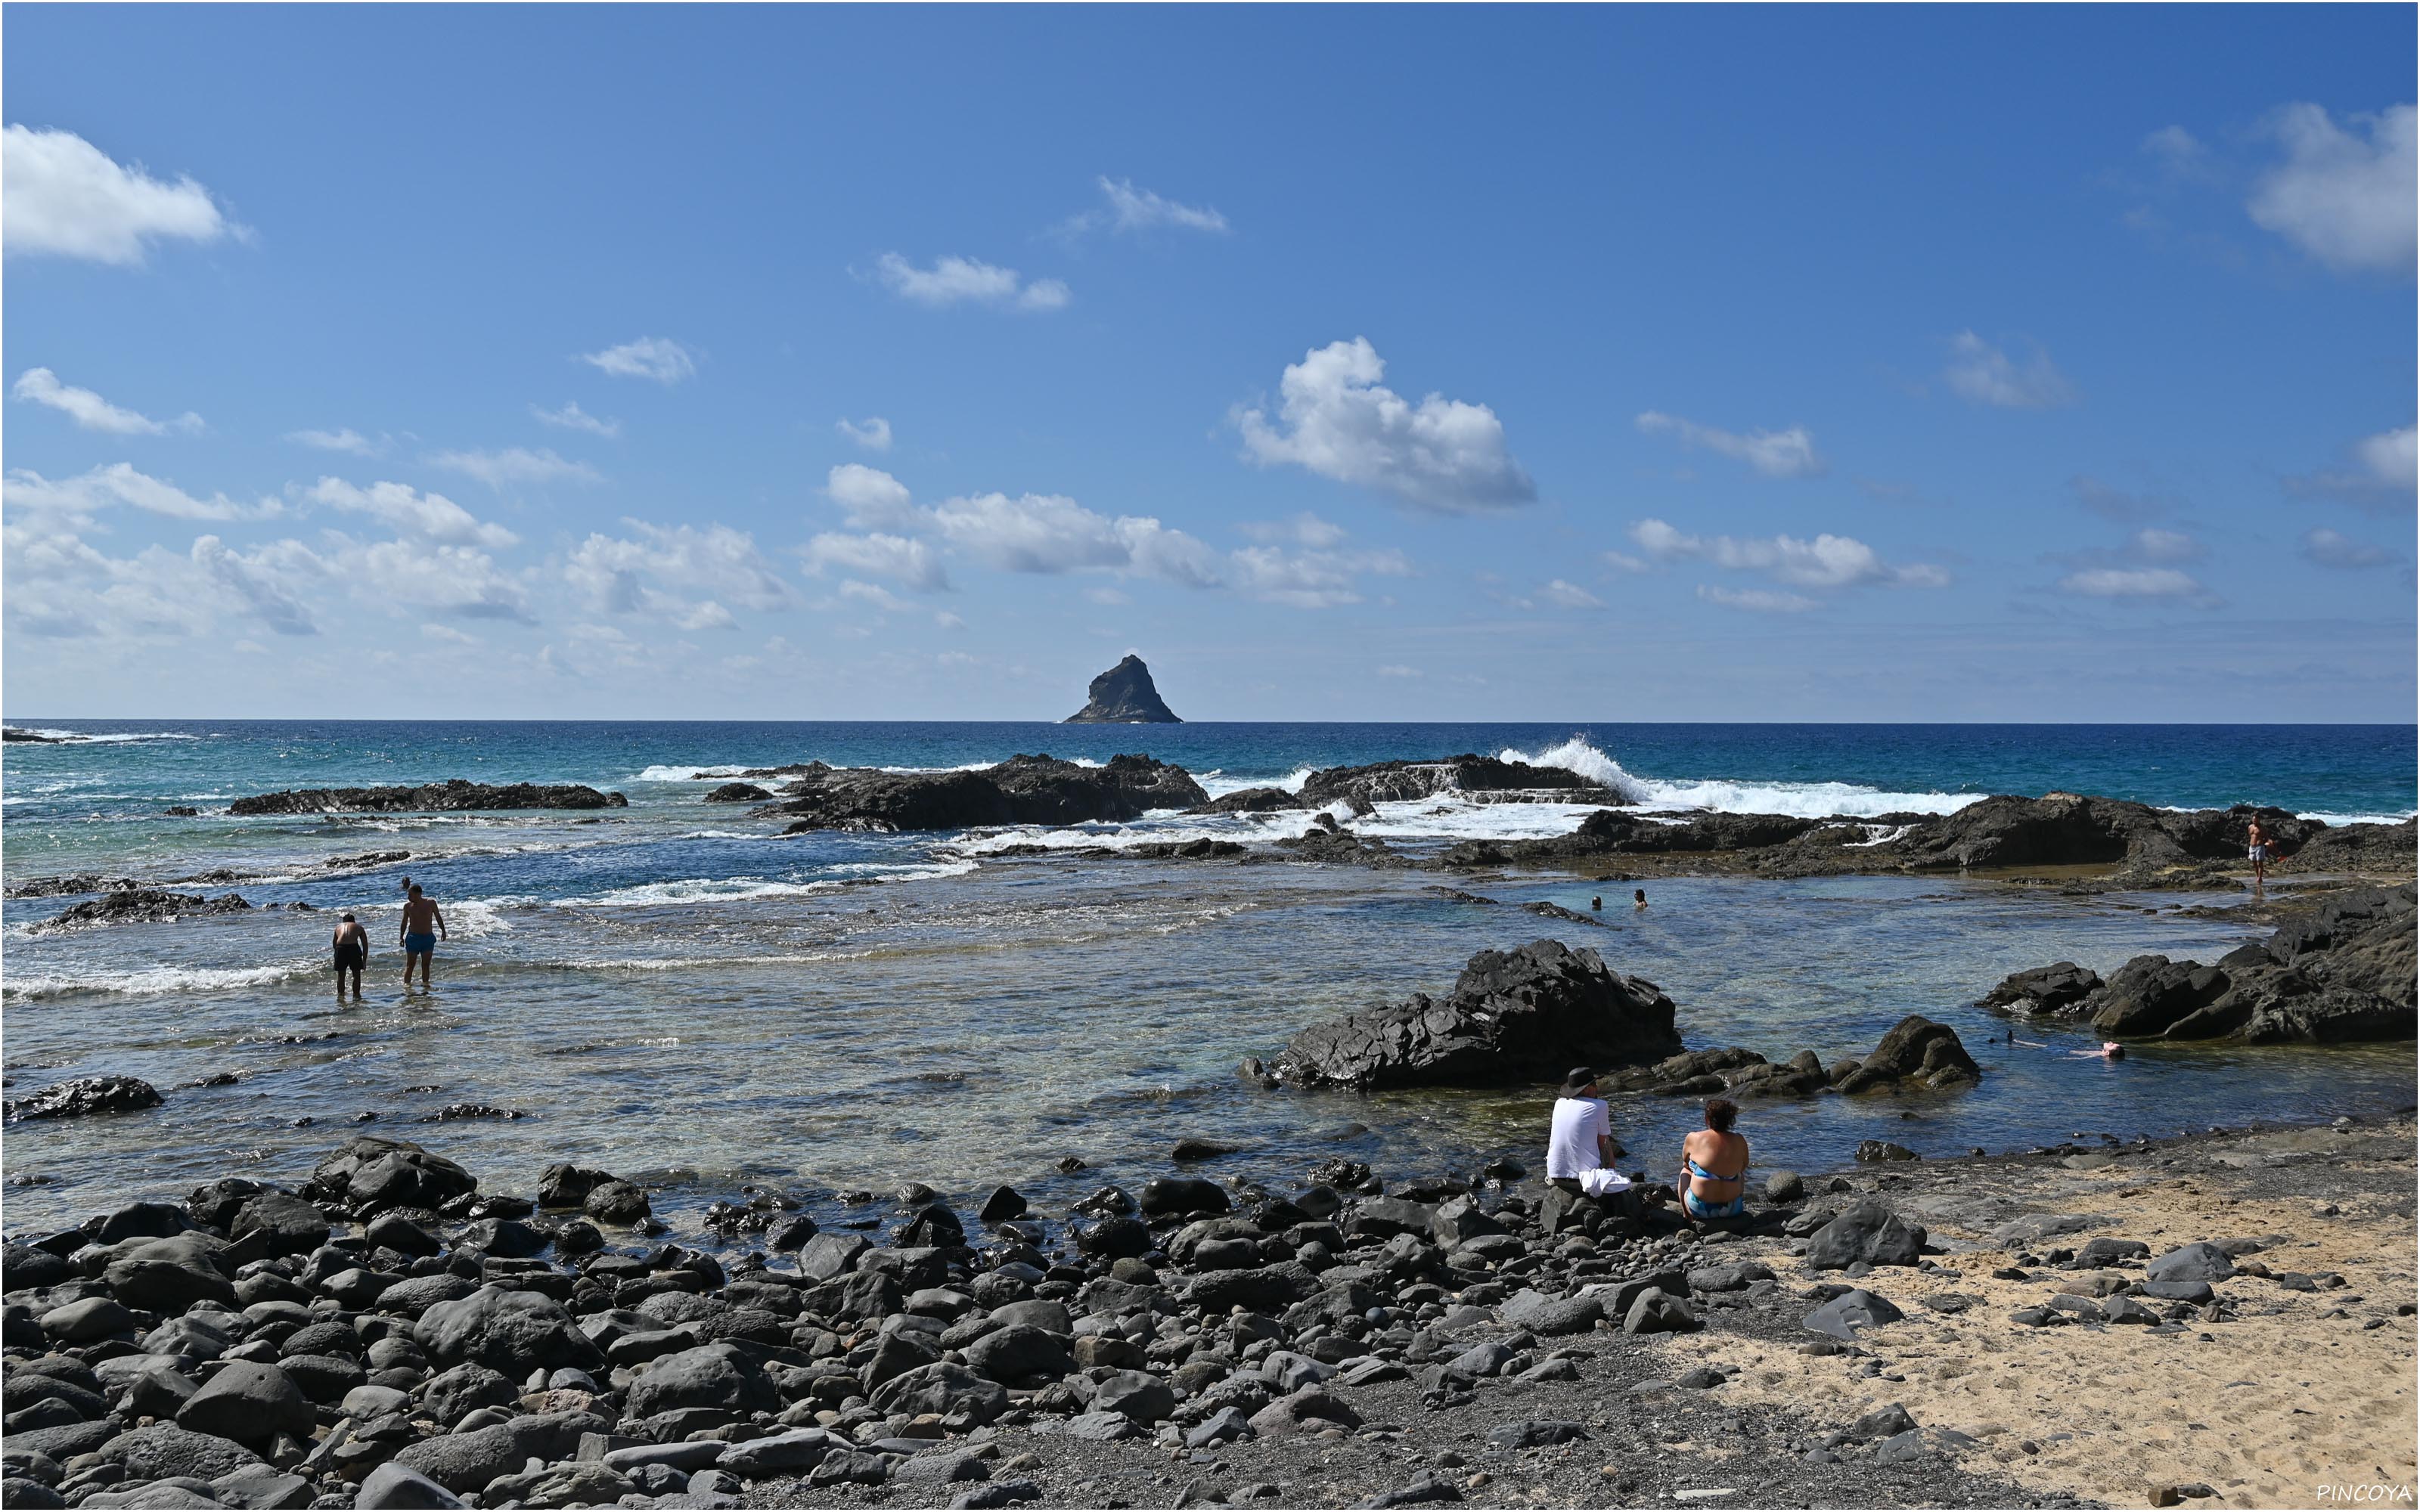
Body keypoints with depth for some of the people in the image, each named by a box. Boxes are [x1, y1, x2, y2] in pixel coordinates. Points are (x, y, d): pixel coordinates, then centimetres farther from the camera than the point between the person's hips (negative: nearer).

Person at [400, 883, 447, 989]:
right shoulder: (408, 906, 0)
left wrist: (443, 931, 10)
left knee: (426, 964, 3)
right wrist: (401, 937, 7)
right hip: (413, 937, -1)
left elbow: (438, 917, 10)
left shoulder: (431, 903, -2)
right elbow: (404, 922, 9)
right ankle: (406, 984, -5)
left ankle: (425, 983, 10)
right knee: (410, 965, -4)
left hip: (428, 938, 1)